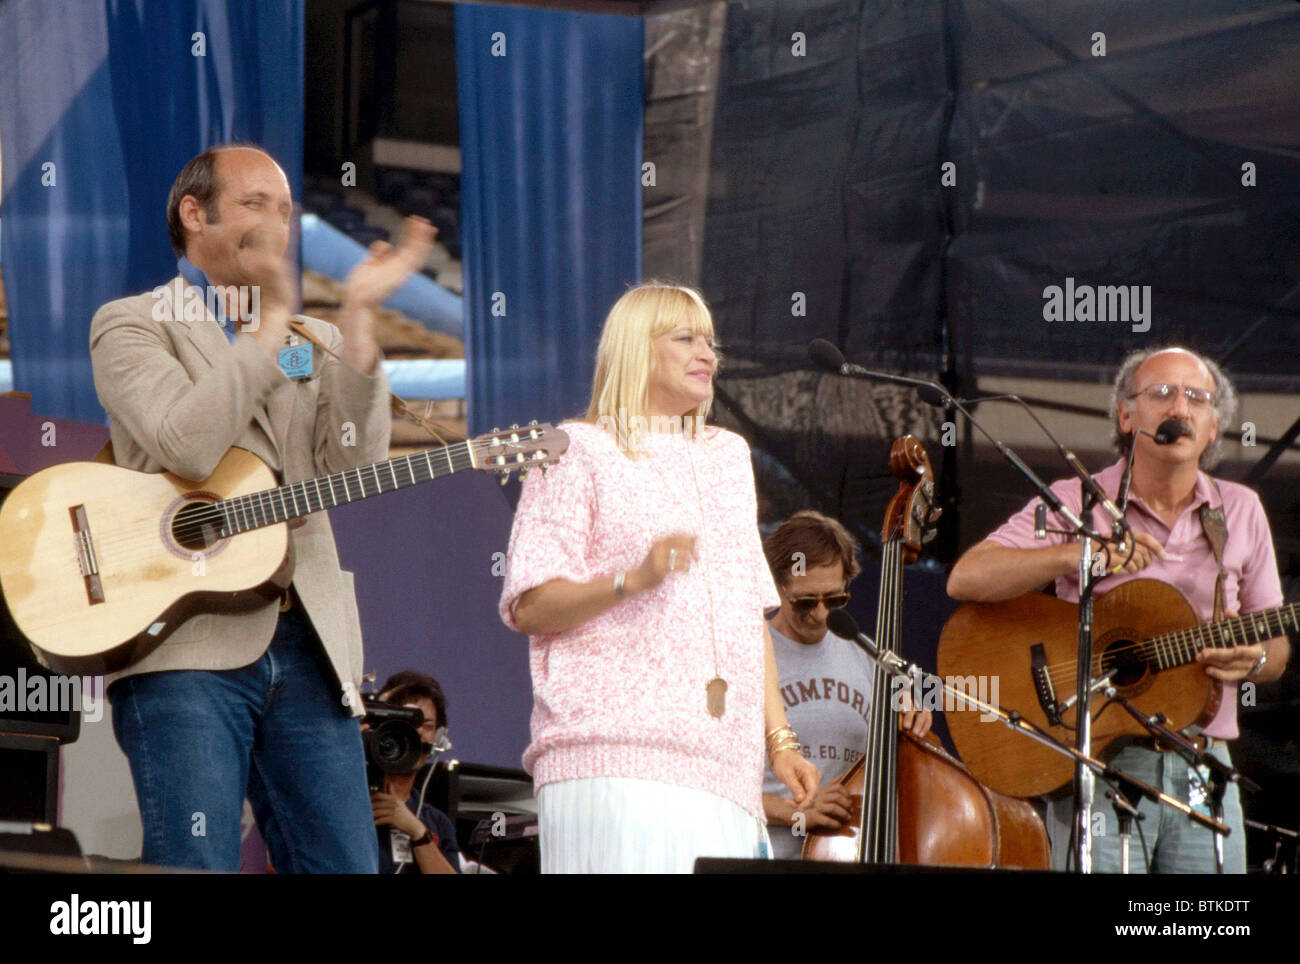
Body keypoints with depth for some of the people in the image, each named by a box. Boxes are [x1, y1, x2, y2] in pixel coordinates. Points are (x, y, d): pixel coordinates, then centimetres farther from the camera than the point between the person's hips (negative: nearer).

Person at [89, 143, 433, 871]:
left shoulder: (316, 343, 24)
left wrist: (358, 318, -2)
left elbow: (358, 464, 4)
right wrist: (273, 320, -7)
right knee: (197, 869, -12)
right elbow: (186, 443, -13)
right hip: (186, 645, -5)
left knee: (347, 863, 0)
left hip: (308, 647, 5)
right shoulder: (132, 326, 7)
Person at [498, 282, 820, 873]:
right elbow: (527, 607, -4)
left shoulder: (728, 457, 24)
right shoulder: (580, 452, 5)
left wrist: (779, 737, 16)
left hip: (722, 767, 5)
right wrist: (634, 579, -18)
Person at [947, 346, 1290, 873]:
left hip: (1204, 770, 3)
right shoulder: (1075, 503, 0)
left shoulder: (1240, 511, 12)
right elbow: (966, 579, -12)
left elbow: (1277, 649, 16)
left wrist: (1253, 659, -9)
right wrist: (1076, 554, -25)